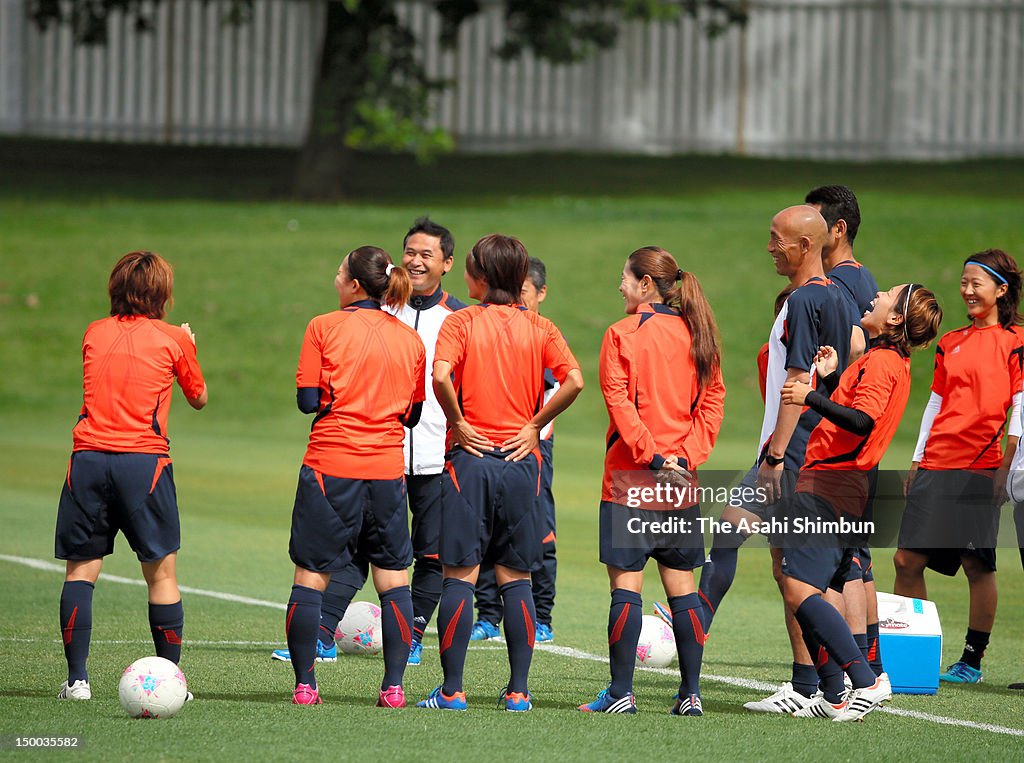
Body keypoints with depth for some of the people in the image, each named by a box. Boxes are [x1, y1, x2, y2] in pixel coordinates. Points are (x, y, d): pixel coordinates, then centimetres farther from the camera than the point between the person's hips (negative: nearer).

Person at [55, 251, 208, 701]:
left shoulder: (95, 334, 11)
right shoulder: (173, 339, 3)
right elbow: (199, 398, 17)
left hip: (88, 458, 2)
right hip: (144, 460, -2)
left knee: (81, 567, 7)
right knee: (161, 571, 5)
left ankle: (77, 678, 0)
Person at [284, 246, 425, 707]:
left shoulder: (323, 329, -4)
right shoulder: (410, 339, 7)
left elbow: (308, 400, -6)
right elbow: (413, 413, 11)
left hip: (330, 466, -3)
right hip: (387, 469, 3)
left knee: (311, 576, 4)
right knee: (393, 578, 8)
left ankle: (304, 684, 3)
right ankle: (394, 686, 3)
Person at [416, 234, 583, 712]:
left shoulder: (461, 322, -3)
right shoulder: (539, 328, 4)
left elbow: (441, 375, -21)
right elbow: (574, 380, -9)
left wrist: (458, 422, -7)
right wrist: (534, 425, 0)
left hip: (470, 457, -3)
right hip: (520, 459, 3)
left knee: (460, 576, 0)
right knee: (516, 579, 8)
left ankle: (452, 691, -1)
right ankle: (519, 691, 6)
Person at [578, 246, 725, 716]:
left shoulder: (623, 335, -7)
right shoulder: (695, 334, 8)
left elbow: (618, 400, -15)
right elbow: (713, 400, 4)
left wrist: (651, 457, -14)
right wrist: (686, 457, -1)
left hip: (630, 477, -5)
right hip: (681, 481, 5)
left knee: (626, 584, -3)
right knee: (681, 585, 8)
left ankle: (621, 692, -4)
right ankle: (691, 693, 7)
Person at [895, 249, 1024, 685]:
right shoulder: (950, 343, 18)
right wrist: (917, 461, 16)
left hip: (982, 466, -6)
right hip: (936, 466, 6)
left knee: (977, 564, -5)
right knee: (907, 560, 0)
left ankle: (972, 661, 2)